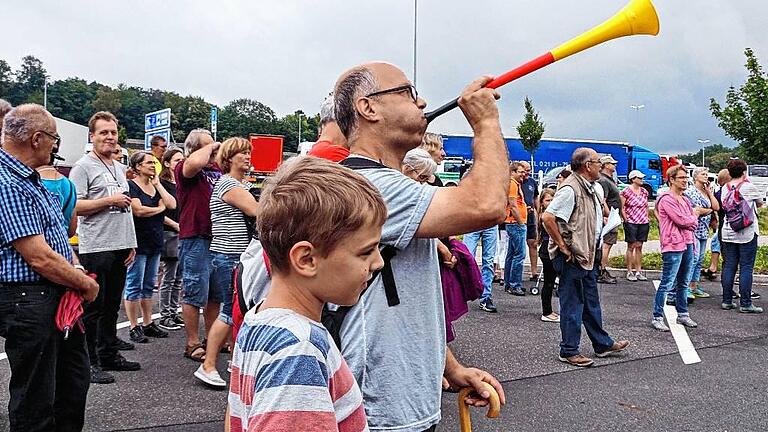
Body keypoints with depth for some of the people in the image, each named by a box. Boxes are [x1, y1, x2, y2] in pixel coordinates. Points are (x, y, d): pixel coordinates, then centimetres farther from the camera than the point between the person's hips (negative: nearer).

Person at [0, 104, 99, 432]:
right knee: (35, 404, 4)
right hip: (29, 302, -10)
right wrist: (87, 284, -10)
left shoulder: (29, 180, 11)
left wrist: (75, 266, 3)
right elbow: (40, 258, -24)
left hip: (59, 297, 10)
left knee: (74, 384, 21)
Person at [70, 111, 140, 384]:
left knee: (111, 306, 14)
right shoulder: (83, 167, -6)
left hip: (120, 248, 7)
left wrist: (131, 243, 16)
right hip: (96, 248, -7)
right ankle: (89, 363, 6)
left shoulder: (120, 168, 17)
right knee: (92, 308, -1)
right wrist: (110, 200, -16)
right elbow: (74, 207, -15)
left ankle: (109, 355, 23)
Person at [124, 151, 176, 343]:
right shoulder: (131, 186, -7)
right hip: (138, 242, -8)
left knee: (149, 285, 13)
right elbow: (138, 210, -20)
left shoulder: (155, 186, 15)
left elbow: (172, 204, 2)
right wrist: (160, 208, -4)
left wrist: (158, 184, 1)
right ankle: (134, 328, 3)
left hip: (155, 242, 8)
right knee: (134, 286, -2)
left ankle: (148, 324, 20)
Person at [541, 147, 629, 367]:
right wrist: (563, 247, -22)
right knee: (572, 305, 0)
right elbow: (547, 218, -28)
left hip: (588, 256, 10)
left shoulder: (594, 188, 11)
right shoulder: (570, 189, -20)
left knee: (591, 302, 19)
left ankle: (602, 344, 31)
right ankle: (569, 351, 11)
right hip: (572, 258, -10)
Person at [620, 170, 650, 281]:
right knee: (631, 247, -1)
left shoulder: (644, 191, 11)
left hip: (643, 223, 5)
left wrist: (647, 217, 13)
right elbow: (621, 207, -6)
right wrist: (626, 219, -9)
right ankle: (629, 272, 5)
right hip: (631, 223, -5)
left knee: (639, 247, 8)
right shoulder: (626, 191, -6)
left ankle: (638, 271, 13)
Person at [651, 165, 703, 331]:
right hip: (673, 246, -9)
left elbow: (694, 223, 16)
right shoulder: (666, 199, -12)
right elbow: (681, 220, -17)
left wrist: (690, 220, -6)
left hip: (687, 244, 9)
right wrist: (694, 216, 2)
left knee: (683, 283, 16)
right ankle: (657, 318, -1)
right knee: (667, 284, -7)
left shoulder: (684, 199, 16)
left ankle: (683, 314, 26)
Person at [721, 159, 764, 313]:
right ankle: (745, 304, -1)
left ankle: (727, 301, 12)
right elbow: (760, 203, 5)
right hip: (747, 233, -5)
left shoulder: (725, 188, 4)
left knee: (729, 267, 9)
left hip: (728, 233, 5)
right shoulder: (748, 187, -9)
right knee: (746, 268, -2)